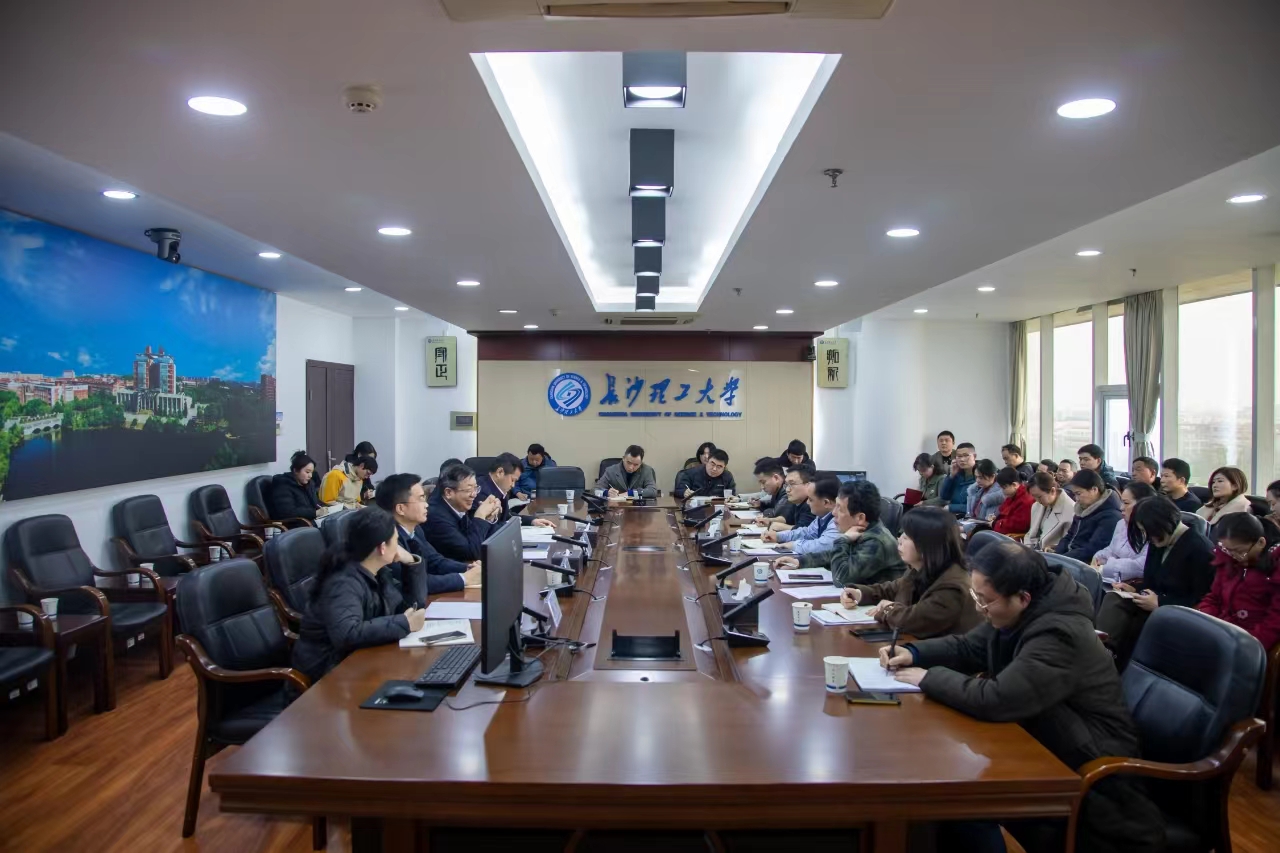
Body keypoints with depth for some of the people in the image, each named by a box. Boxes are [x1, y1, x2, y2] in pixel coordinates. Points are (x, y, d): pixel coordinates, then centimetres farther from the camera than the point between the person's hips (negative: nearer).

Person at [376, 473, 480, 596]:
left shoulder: (415, 529, 3)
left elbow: (436, 561, 11)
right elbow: (414, 583, -26)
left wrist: (469, 568, -6)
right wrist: (464, 578, -19)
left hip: (419, 601, 7)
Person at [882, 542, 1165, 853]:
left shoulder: (1058, 635, -30)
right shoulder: (1017, 614, -1)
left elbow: (996, 700, -36)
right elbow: (967, 646, 12)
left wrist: (930, 678, -23)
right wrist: (913, 652, -4)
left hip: (1087, 767, -8)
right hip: (1041, 740, 9)